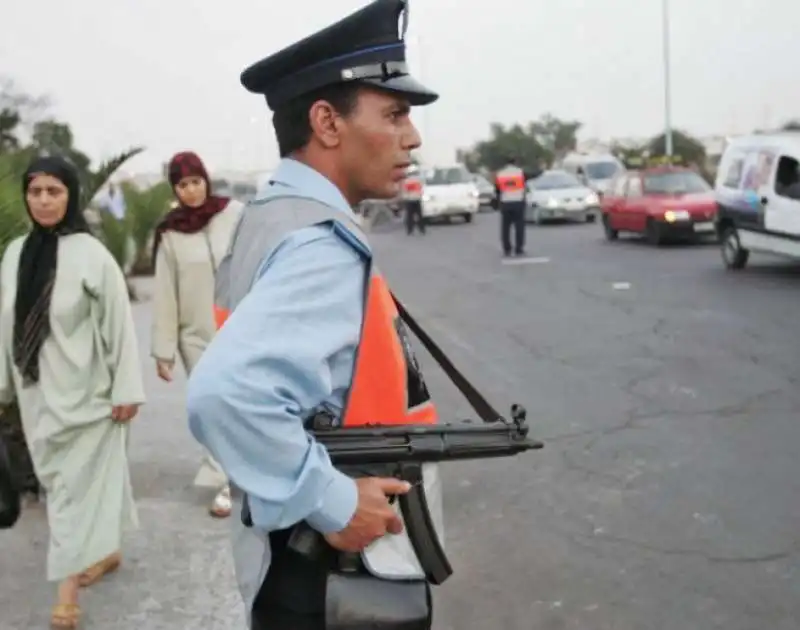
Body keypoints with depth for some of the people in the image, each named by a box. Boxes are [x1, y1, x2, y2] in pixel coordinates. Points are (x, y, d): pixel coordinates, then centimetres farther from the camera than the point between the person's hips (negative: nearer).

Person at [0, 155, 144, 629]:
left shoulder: (91, 254, -13)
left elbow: (119, 324, -12)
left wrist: (126, 389, -13)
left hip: (83, 391, -6)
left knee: (75, 483, -2)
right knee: (62, 479, 17)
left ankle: (67, 590, 5)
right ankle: (107, 551, 36)